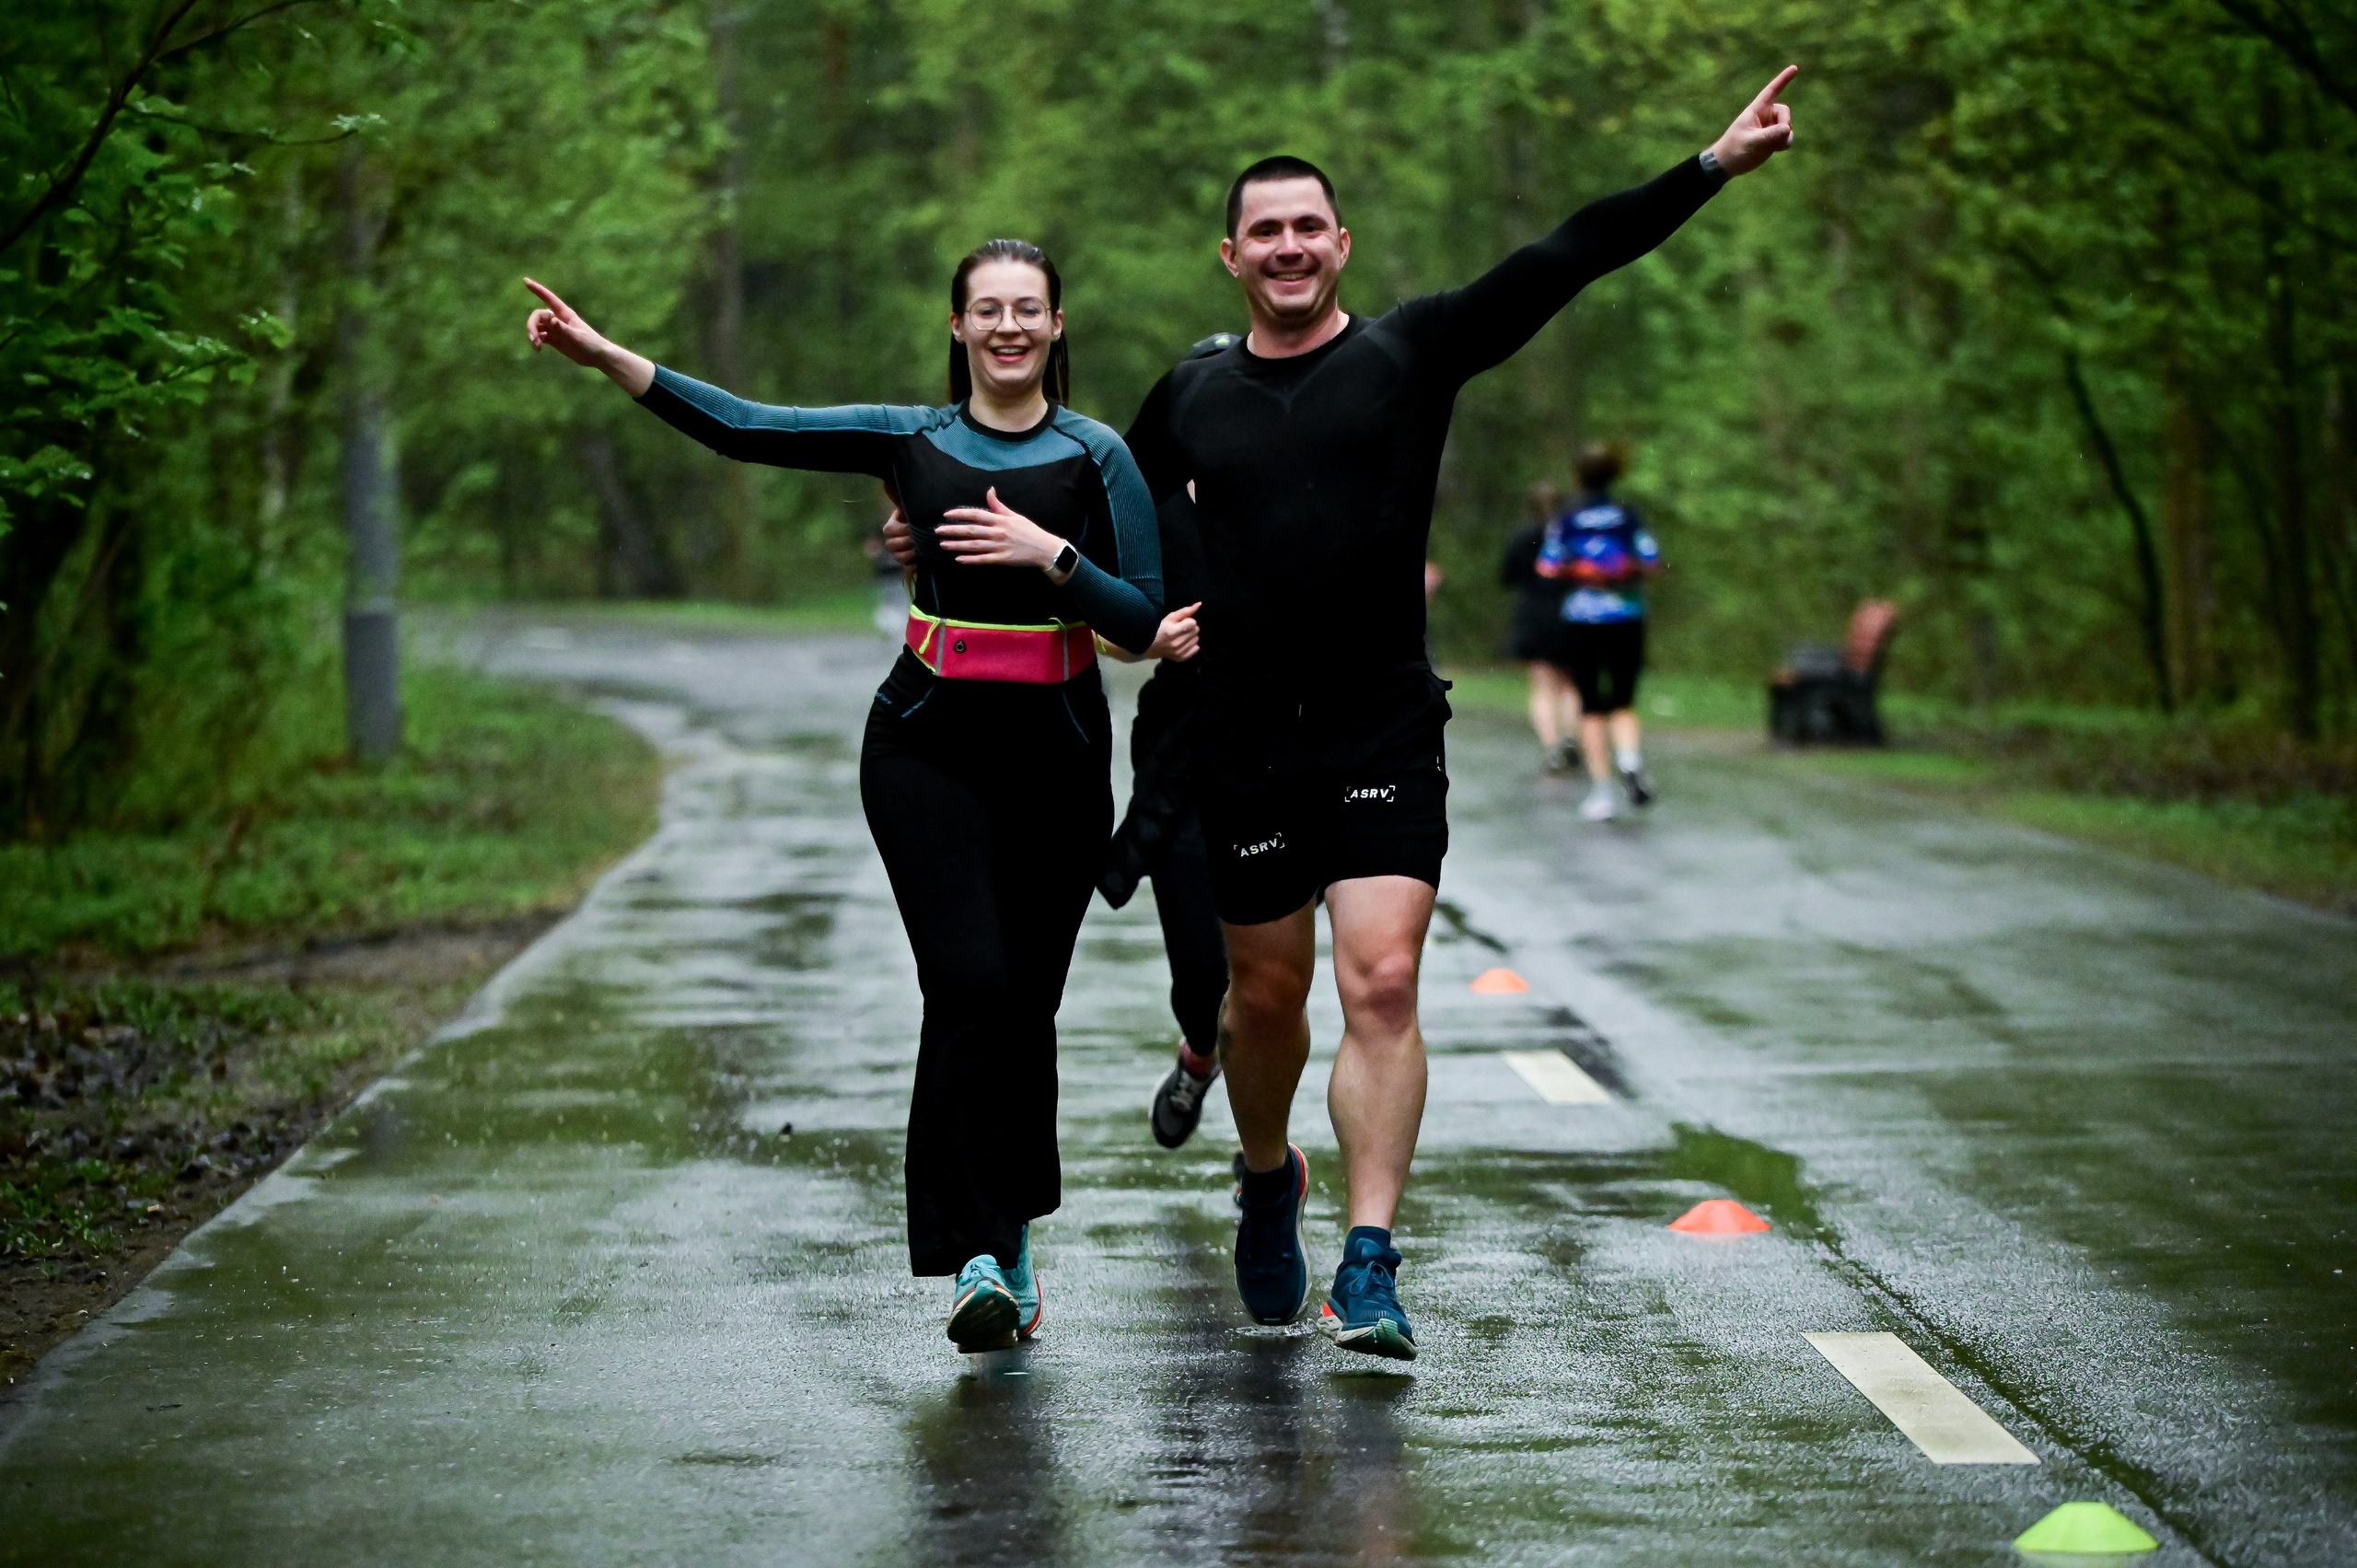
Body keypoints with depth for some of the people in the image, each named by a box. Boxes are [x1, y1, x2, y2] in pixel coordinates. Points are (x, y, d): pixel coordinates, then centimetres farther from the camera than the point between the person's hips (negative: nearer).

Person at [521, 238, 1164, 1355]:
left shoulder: (1096, 457, 2)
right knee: (968, 985, -15)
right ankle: (978, 1256, -15)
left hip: (1056, 757, 0)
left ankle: (1009, 1236, 24)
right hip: (928, 746, 0)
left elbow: (1144, 623, 0)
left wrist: (1051, 554, -15)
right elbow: (743, 429, 0)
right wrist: (602, 355, -7)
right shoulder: (908, 439, 5)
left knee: (1024, 1005, 5)